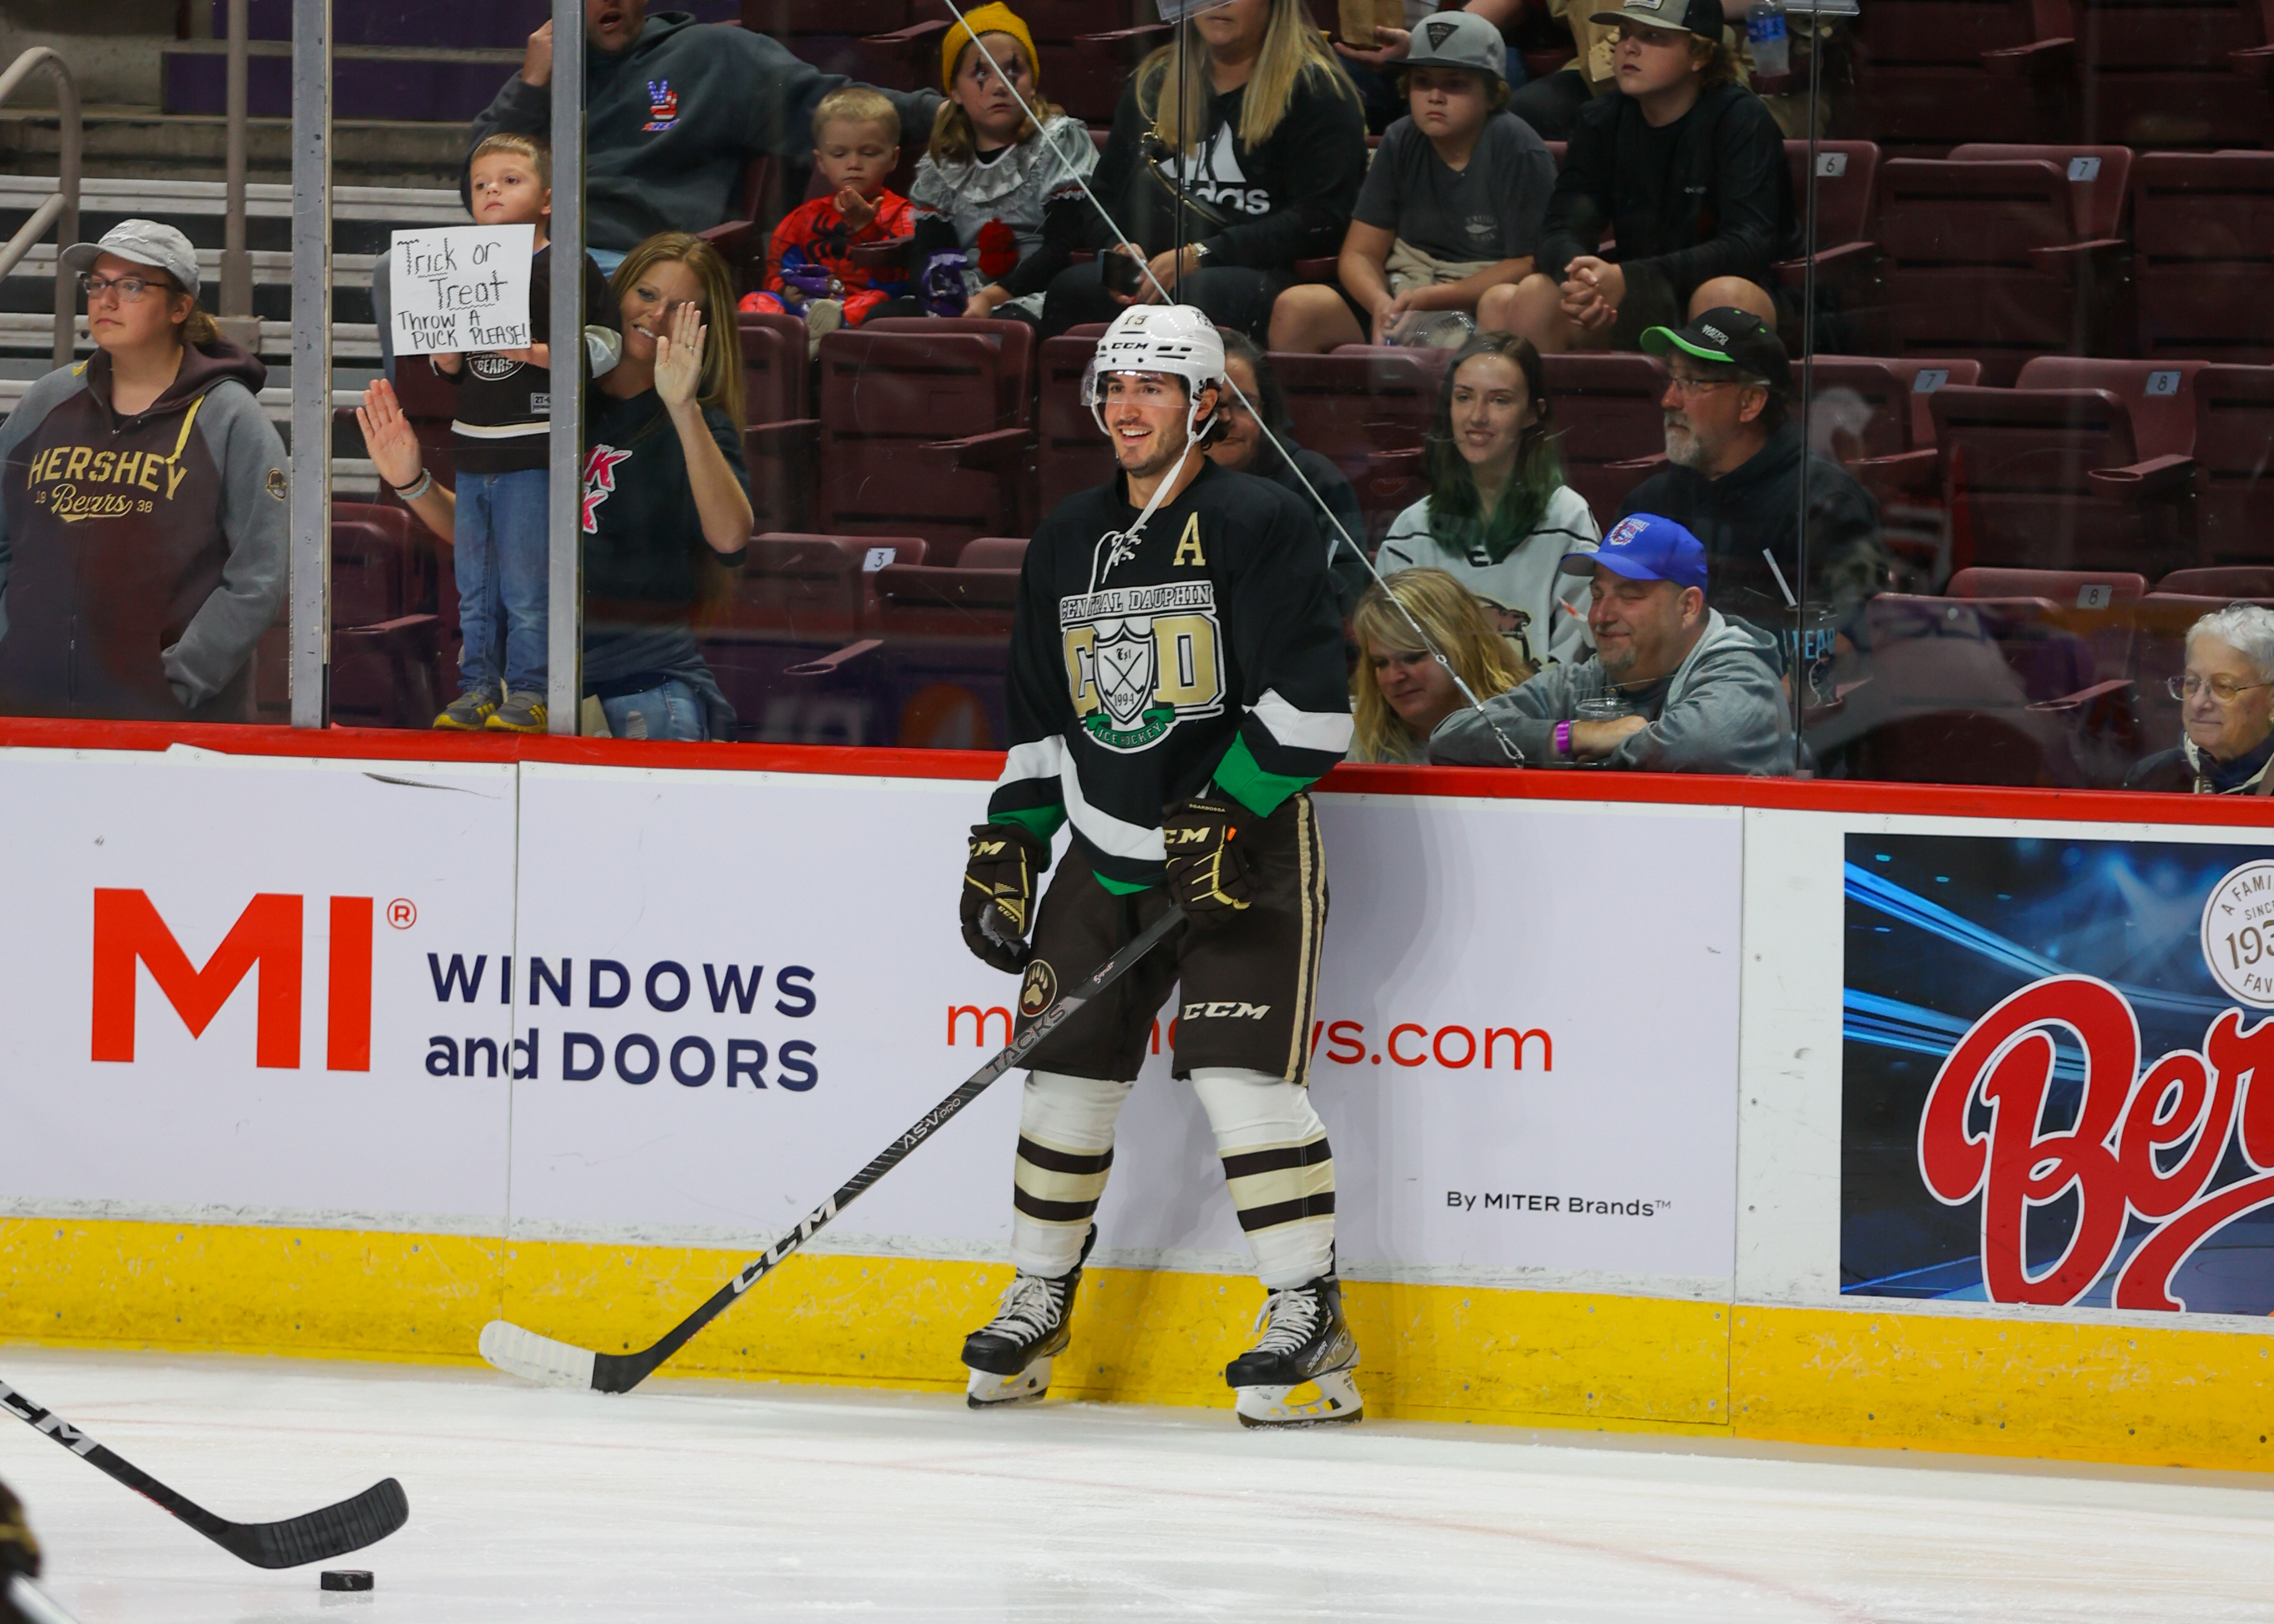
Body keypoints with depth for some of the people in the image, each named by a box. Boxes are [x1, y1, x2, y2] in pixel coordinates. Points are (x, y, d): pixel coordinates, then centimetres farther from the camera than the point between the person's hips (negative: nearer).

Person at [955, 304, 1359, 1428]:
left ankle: (1310, 1317, -12)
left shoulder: (1258, 525, -9)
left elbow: (1308, 701, -16)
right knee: (1067, 1071, 5)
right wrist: (1007, 846, 12)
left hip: (1243, 848, -6)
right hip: (1106, 855, 6)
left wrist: (1227, 815, -22)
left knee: (1239, 1071, -18)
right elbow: (1038, 712, 20)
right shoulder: (1068, 542, 12)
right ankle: (1037, 1308, 19)